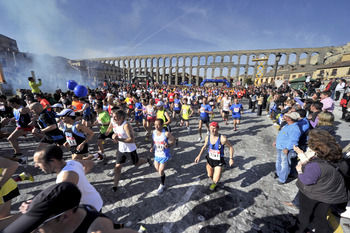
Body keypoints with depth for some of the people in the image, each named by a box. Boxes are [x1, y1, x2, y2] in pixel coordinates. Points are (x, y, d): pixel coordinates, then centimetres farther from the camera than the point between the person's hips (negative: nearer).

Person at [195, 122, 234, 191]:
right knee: (210, 176, 22)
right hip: (209, 160, 4)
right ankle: (214, 182, 59)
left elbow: (231, 147, -10)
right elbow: (204, 147, 6)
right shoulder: (207, 137, -13)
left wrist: (231, 159, -13)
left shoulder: (223, 139, -28)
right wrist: (199, 155, -5)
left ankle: (215, 182, 36)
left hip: (218, 162, -4)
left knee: (215, 180, -4)